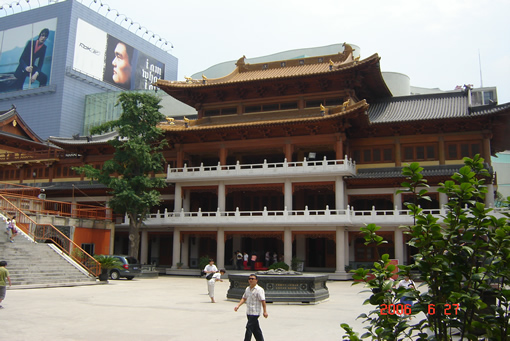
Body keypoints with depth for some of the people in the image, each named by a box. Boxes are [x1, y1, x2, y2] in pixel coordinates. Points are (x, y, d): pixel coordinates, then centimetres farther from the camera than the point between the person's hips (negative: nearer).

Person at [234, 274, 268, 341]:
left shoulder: (259, 289, -12)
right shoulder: (247, 289, 12)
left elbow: (263, 301, -15)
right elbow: (244, 298, 18)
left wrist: (265, 311, -18)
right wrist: (238, 306, 6)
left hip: (255, 313, -7)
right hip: (248, 312, 8)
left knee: (249, 328, -9)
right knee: (255, 329, 15)